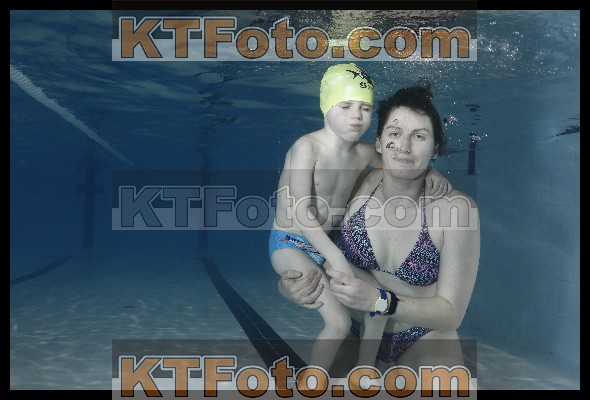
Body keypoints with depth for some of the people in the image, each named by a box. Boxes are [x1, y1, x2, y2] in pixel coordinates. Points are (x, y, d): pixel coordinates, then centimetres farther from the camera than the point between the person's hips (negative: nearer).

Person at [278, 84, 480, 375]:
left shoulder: (456, 208, -21)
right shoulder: (356, 186, -15)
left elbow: (452, 313, -19)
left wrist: (378, 300, -35)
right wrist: (289, 286, -24)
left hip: (423, 340, -1)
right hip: (352, 333, 2)